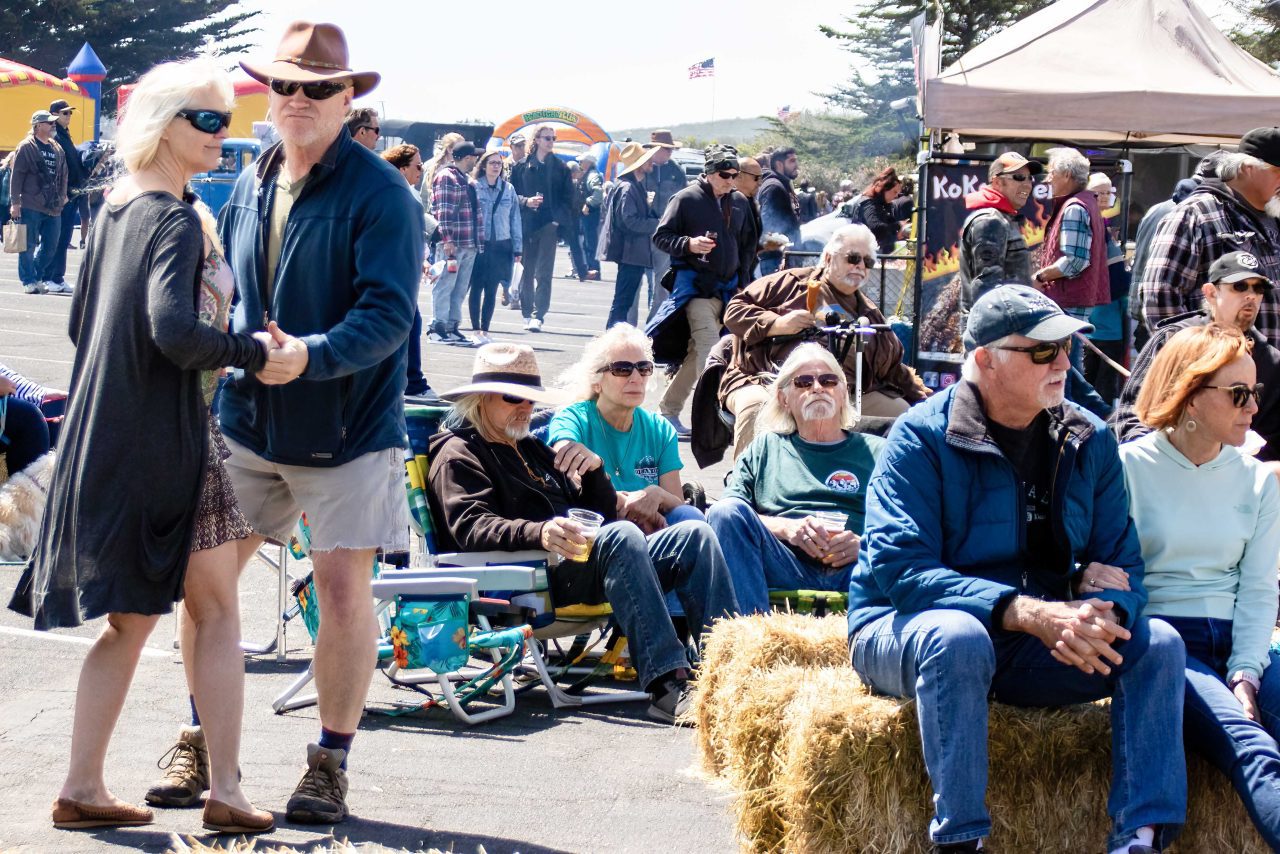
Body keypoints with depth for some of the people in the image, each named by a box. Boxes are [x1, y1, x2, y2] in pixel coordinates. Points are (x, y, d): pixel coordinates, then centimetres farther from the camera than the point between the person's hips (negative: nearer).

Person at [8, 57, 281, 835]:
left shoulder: (118, 210, 12)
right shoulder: (178, 221, -15)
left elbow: (82, 325, 19)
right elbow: (174, 330, -29)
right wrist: (256, 354, -18)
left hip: (108, 436, 8)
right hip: (169, 440, -8)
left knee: (132, 618, 13)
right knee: (215, 608, 2)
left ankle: (83, 786, 12)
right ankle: (225, 791, 3)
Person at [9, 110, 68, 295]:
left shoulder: (58, 150, 15)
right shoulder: (26, 147, -4)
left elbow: (63, 176, 21)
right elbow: (17, 176, -7)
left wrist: (62, 197, 13)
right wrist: (15, 202, -11)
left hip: (53, 208, 6)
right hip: (31, 207, -6)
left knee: (51, 246, 7)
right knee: (29, 245, -2)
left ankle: (39, 277, 19)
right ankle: (29, 281, 5)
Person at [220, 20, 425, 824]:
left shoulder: (381, 193, -11)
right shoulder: (250, 188, 7)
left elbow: (388, 314, -20)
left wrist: (312, 355, -35)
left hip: (348, 428, -5)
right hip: (247, 423, 5)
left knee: (343, 590, -2)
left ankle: (331, 765, 13)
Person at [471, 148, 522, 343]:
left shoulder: (508, 189, 7)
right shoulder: (474, 187, -2)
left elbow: (515, 218, 11)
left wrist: (517, 248, 7)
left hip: (501, 245, 3)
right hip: (479, 245, -3)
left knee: (491, 290, 7)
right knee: (477, 288, -1)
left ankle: (485, 329, 13)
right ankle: (476, 330, 5)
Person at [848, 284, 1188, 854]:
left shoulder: (1089, 442, 5)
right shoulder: (923, 438, -11)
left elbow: (1122, 566, 2)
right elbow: (897, 569, -22)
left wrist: (1099, 616, -25)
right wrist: (1028, 613, -33)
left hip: (1031, 655, 5)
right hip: (905, 633, -5)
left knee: (1157, 645, -17)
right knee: (957, 636, -38)